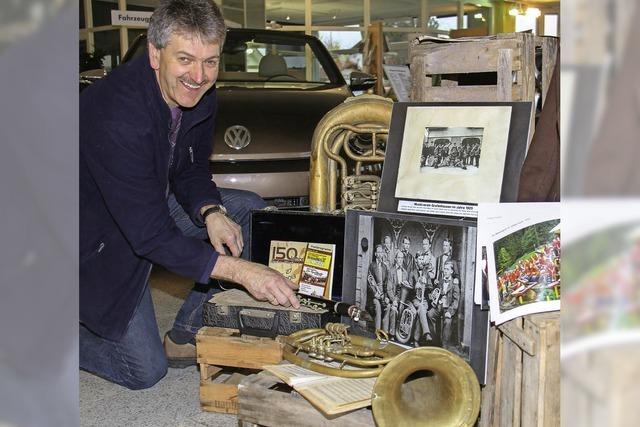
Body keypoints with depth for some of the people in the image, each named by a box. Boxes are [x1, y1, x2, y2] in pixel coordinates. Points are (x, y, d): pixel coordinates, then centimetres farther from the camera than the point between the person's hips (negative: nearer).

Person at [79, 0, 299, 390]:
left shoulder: (198, 94, -11)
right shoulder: (116, 116, -36)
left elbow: (190, 171, 3)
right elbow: (150, 235, -35)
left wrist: (211, 212, -20)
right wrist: (241, 271, -40)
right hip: (99, 240, -7)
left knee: (249, 210, -4)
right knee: (145, 371, -3)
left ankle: (185, 337, 2)